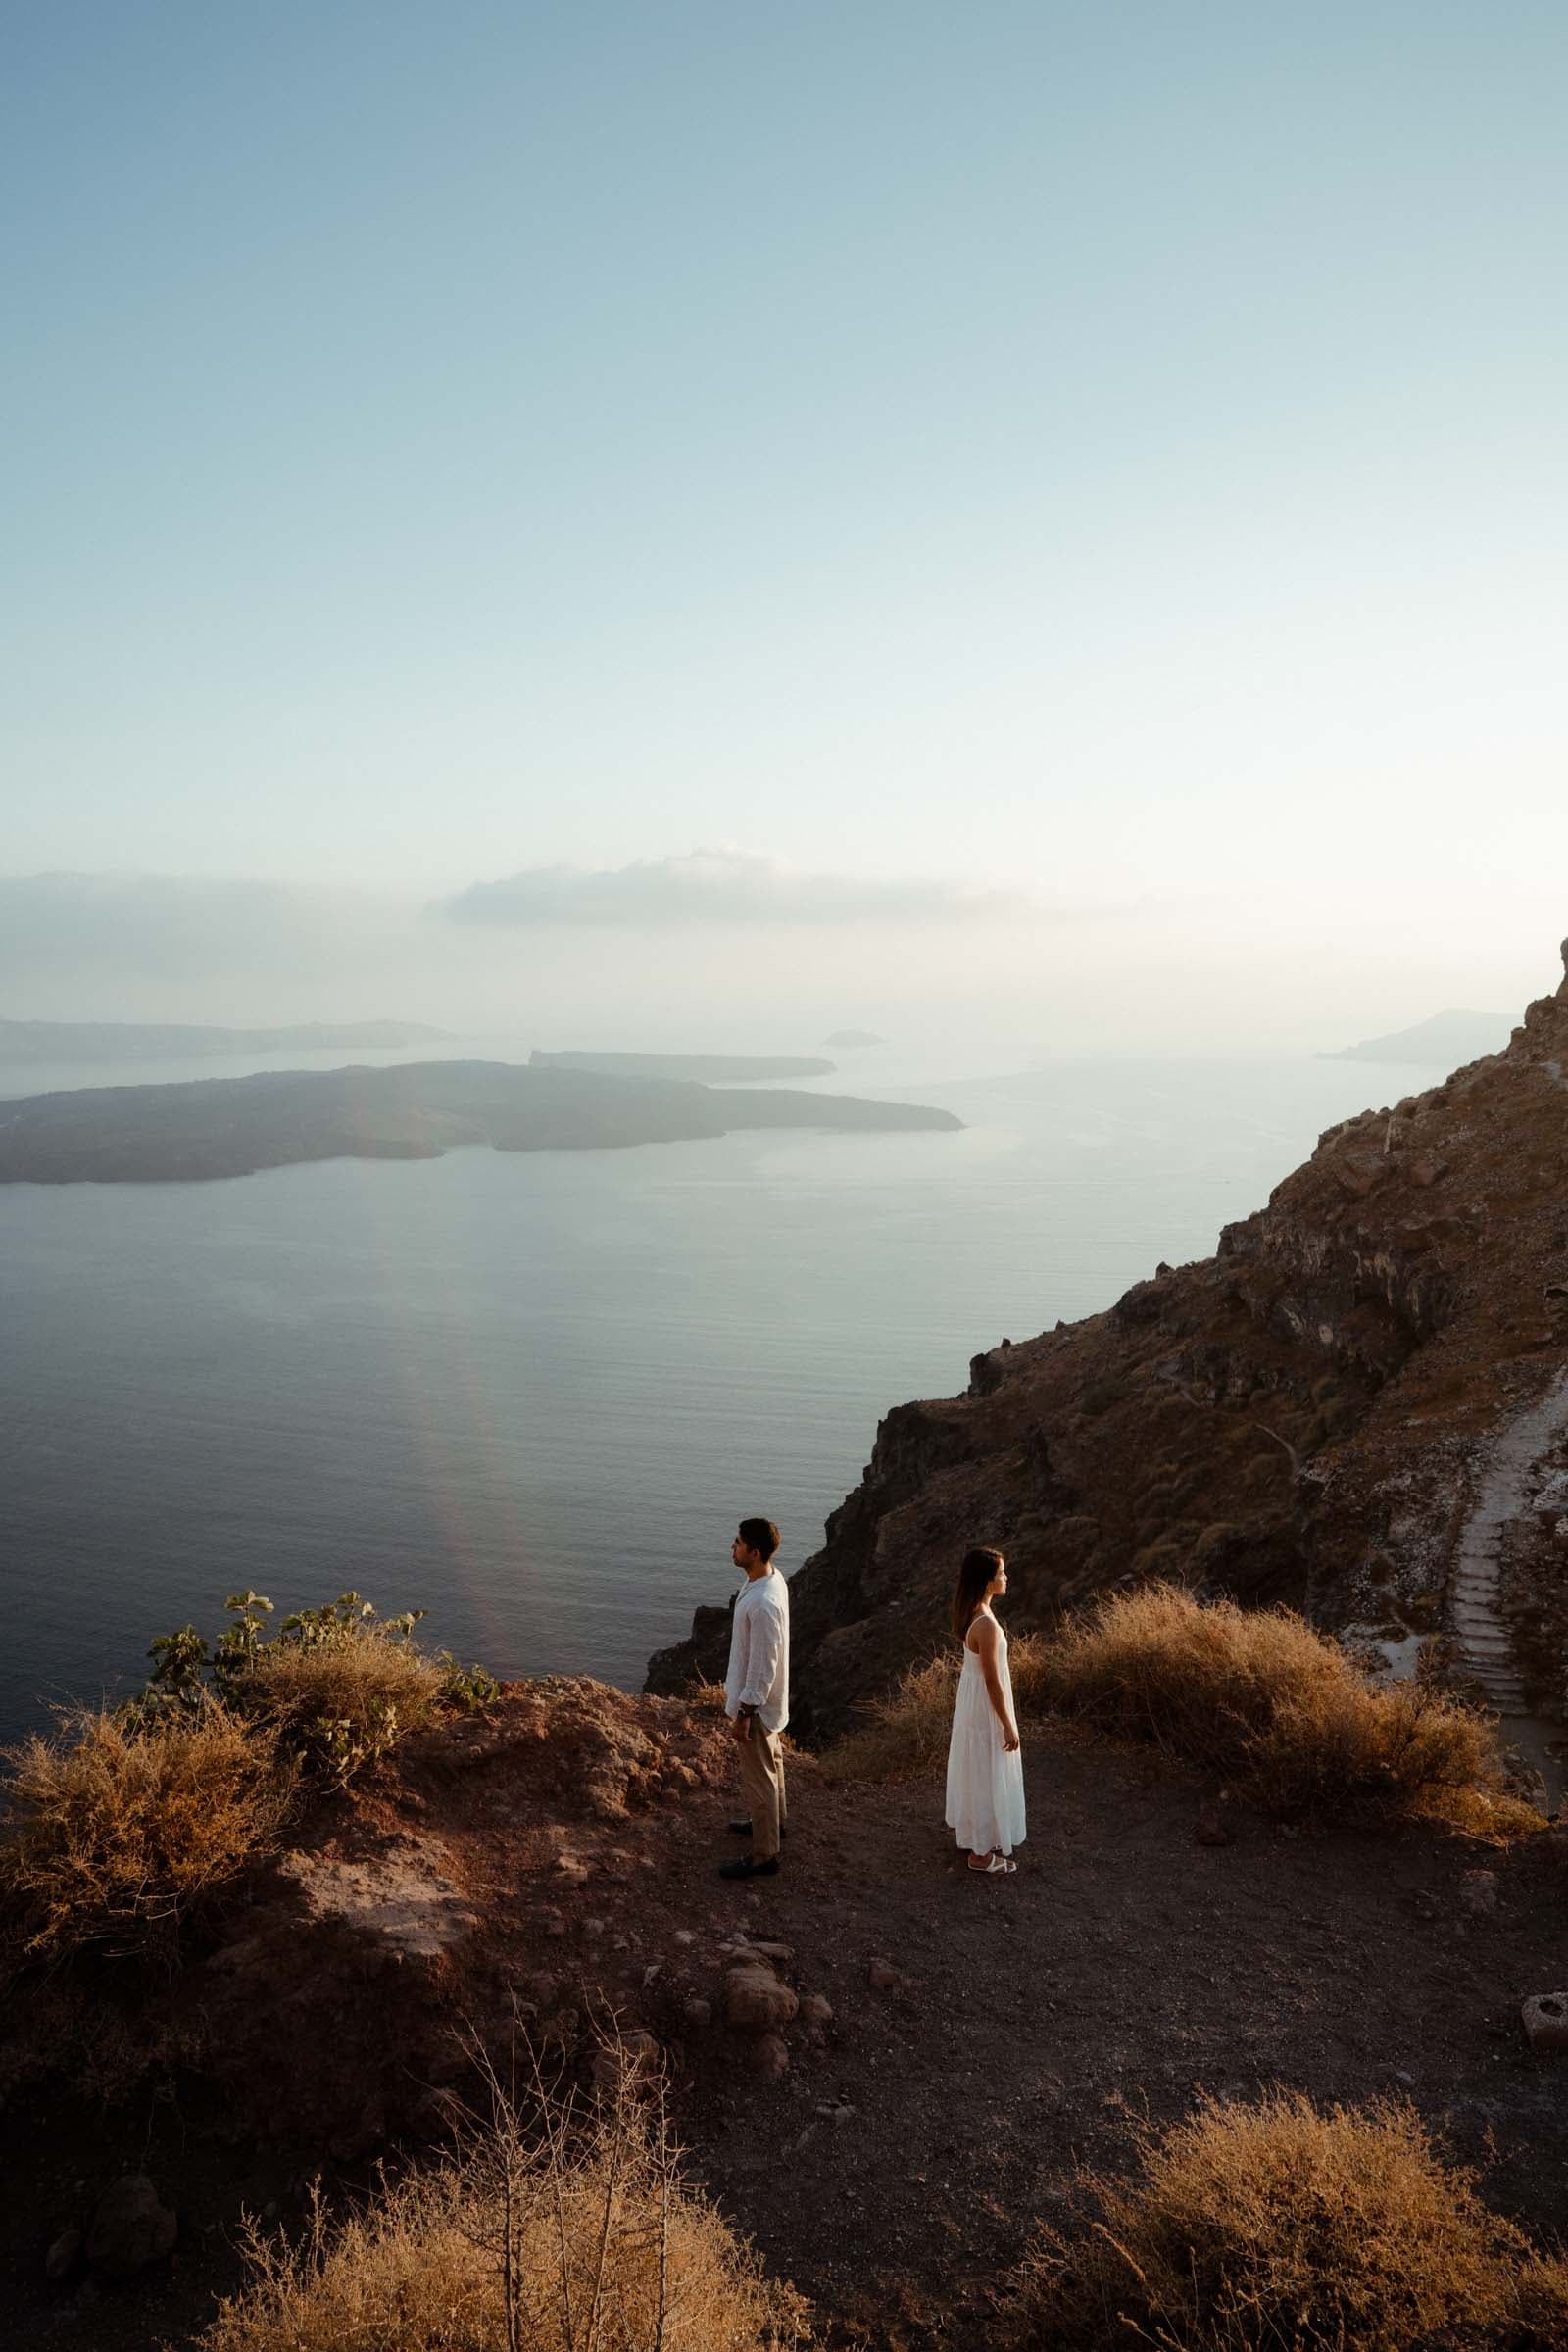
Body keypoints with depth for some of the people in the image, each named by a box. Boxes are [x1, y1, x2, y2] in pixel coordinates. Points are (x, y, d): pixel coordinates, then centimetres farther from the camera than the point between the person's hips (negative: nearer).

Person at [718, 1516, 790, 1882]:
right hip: (766, 1698, 10)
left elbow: (763, 1664, -28)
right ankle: (771, 1821, 48)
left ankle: (764, 1855, 19)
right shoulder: (772, 1578, -4)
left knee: (758, 1776, 5)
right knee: (769, 1762, 27)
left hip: (756, 1701, -10)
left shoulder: (763, 1604, -35)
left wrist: (745, 1713, -19)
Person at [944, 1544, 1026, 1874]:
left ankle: (973, 1830, 42)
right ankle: (981, 1852, 21)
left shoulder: (970, 1612, -3)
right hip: (986, 1706, -9)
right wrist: (1008, 1725, -15)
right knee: (987, 1775, 7)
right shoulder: (986, 1624, -31)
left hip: (971, 1698, 9)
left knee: (974, 1771, 24)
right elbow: (992, 1680, -25)